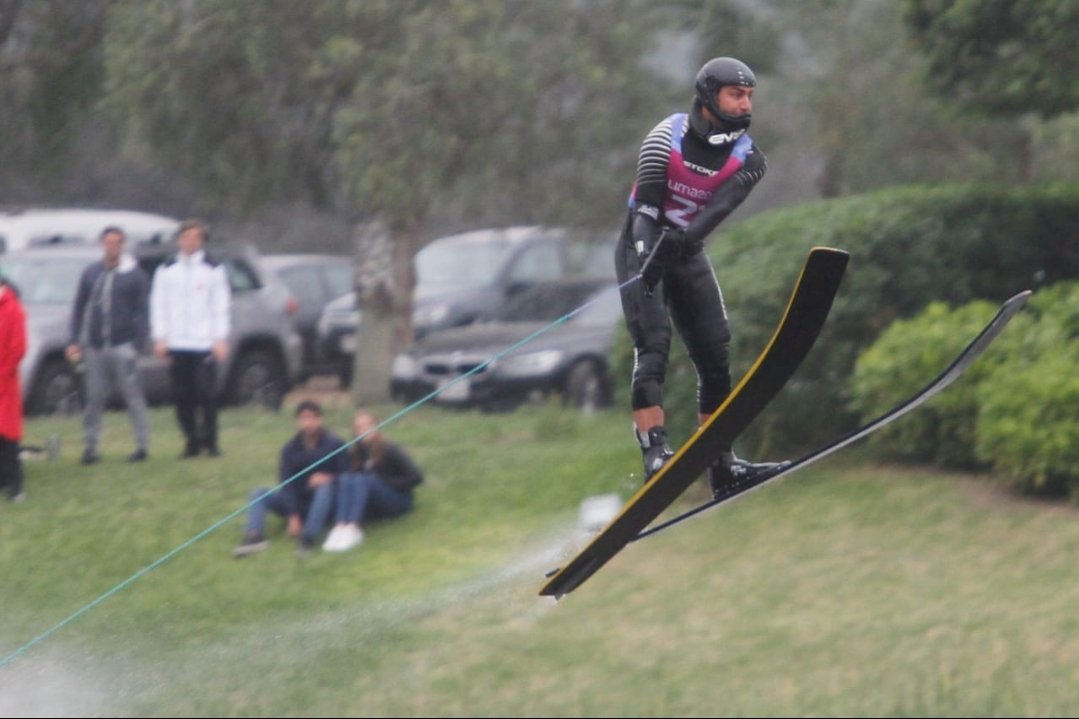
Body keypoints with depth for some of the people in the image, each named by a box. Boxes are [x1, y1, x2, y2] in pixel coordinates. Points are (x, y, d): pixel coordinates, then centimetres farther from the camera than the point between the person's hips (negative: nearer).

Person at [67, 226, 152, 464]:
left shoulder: (135, 275, 1)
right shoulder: (90, 274, 12)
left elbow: (142, 311, -1)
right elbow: (79, 309, 15)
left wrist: (138, 344, -9)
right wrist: (75, 341, 7)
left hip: (122, 346, -4)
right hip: (95, 346, 4)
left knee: (133, 396, -4)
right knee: (94, 398, 4)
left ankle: (142, 444, 1)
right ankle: (90, 446, 8)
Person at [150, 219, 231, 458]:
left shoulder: (213, 269, 6)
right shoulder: (167, 270, 11)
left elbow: (221, 306, 5)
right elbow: (158, 304, 10)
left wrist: (221, 339, -2)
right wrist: (160, 338, 2)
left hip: (205, 343, -2)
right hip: (176, 344, 2)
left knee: (207, 395, -7)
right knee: (183, 396, -1)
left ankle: (210, 441, 3)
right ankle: (192, 442, 7)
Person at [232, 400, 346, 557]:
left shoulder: (334, 444, -9)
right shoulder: (290, 449, -2)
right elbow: (286, 483, -10)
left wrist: (329, 478, -31)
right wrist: (293, 516, -22)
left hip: (324, 503, -3)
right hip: (297, 503, 3)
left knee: (325, 486, -35)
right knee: (259, 493, -14)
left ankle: (308, 537, -48)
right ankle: (254, 536, -39)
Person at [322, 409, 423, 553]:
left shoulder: (390, 450, -8)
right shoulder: (354, 453, 4)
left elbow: (416, 477, -13)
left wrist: (385, 483, -15)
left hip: (396, 502, -4)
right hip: (370, 509, 4)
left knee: (362, 480, -30)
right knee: (346, 479, -24)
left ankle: (352, 529, -49)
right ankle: (340, 527, -45)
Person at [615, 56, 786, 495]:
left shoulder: (747, 158, -3)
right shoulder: (667, 136, -13)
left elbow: (719, 207, -20)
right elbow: (646, 205, -18)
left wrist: (681, 240, -37)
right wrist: (647, 258, -32)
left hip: (689, 254, 5)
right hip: (644, 248, -5)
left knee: (715, 356, 1)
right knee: (654, 349, -19)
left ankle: (721, 462, 7)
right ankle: (655, 455, -27)